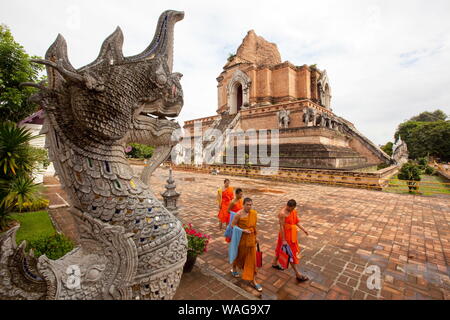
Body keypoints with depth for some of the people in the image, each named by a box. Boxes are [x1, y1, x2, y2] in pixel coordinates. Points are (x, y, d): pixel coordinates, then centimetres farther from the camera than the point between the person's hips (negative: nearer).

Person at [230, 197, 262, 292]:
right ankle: (234, 269, 48)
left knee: (252, 258, 8)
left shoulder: (254, 213, -5)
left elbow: (254, 225, 7)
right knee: (239, 254, 18)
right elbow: (232, 225, -15)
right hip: (241, 238, -3)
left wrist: (255, 237, 12)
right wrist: (243, 230, -23)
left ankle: (253, 280, 20)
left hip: (251, 238, 4)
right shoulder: (239, 214, -20)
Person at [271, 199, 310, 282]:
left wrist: (303, 229, 2)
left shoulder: (294, 211, -1)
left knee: (281, 248, 23)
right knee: (291, 253, 2)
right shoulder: (282, 213, -26)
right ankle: (297, 274, 14)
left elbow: (296, 221, 11)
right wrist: (283, 240, -21)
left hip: (292, 234, 8)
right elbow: (281, 227, -23)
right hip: (286, 235, -8)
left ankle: (274, 263, 42)